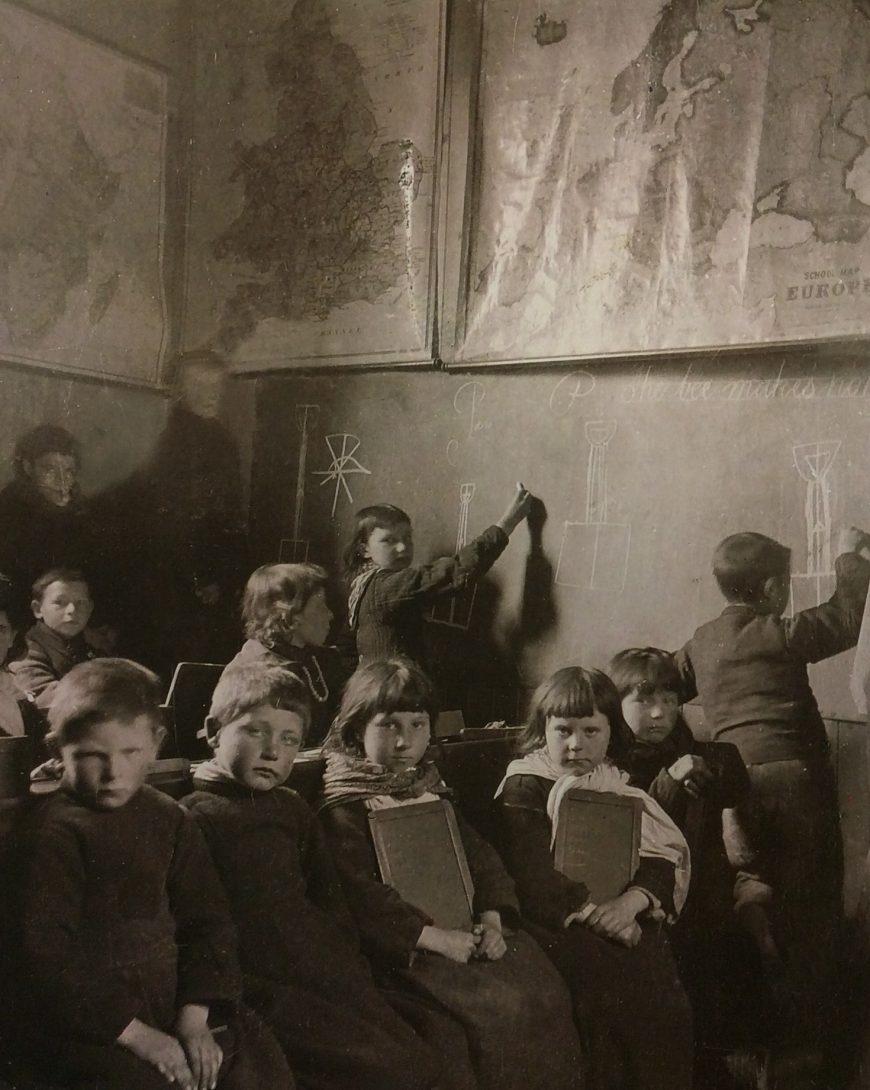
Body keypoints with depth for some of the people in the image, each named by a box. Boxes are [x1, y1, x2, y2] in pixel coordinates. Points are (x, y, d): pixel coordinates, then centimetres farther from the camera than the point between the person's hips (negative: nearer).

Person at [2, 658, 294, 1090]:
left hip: (168, 1003, 6)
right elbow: (45, 956, -16)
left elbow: (206, 920, 7)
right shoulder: (51, 832, -12)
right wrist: (134, 1034, -18)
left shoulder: (168, 820, 7)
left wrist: (194, 1018, -7)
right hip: (84, 1026, -5)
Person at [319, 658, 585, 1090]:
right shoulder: (344, 803, -5)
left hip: (463, 929, 7)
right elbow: (360, 893, -16)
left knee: (548, 994, -10)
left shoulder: (430, 789, 18)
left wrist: (491, 921, -4)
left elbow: (479, 855, 14)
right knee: (498, 1008, -24)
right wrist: (433, 937, -20)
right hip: (401, 946, -7)